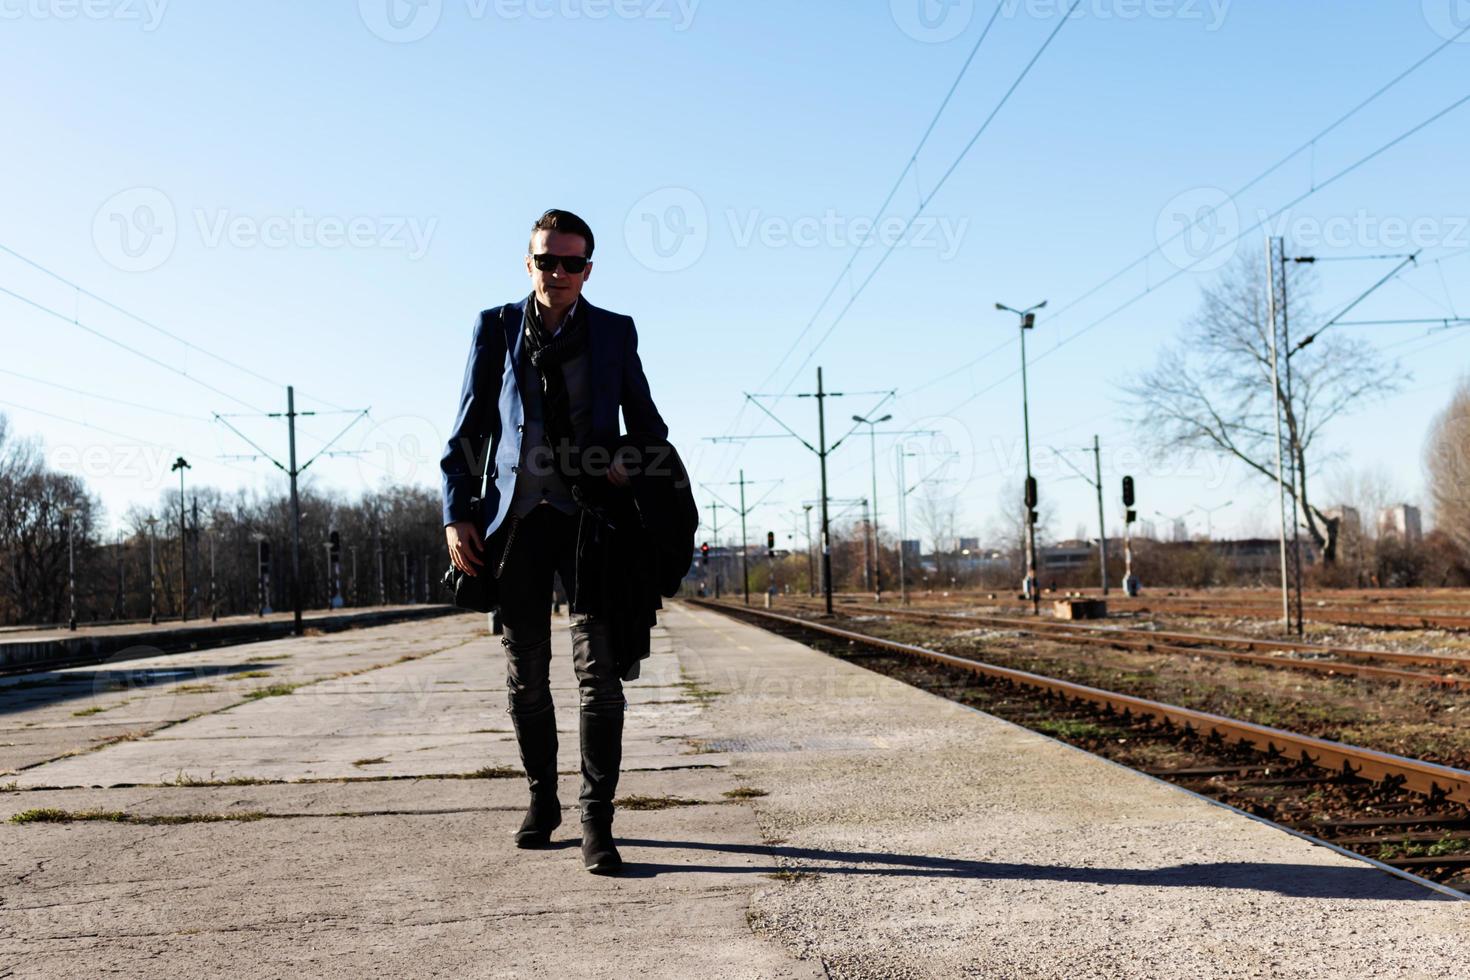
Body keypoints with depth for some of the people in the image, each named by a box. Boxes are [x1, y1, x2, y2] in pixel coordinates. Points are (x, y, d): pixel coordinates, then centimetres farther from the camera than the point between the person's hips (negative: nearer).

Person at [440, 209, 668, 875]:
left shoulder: (615, 332, 7)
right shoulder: (495, 328, 7)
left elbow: (646, 421, 15)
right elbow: (469, 428, 7)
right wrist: (458, 514, -1)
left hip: (591, 515, -1)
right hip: (515, 518, 1)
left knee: (599, 670, -9)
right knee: (525, 674, 9)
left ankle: (596, 821, -3)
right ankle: (541, 797, 27)